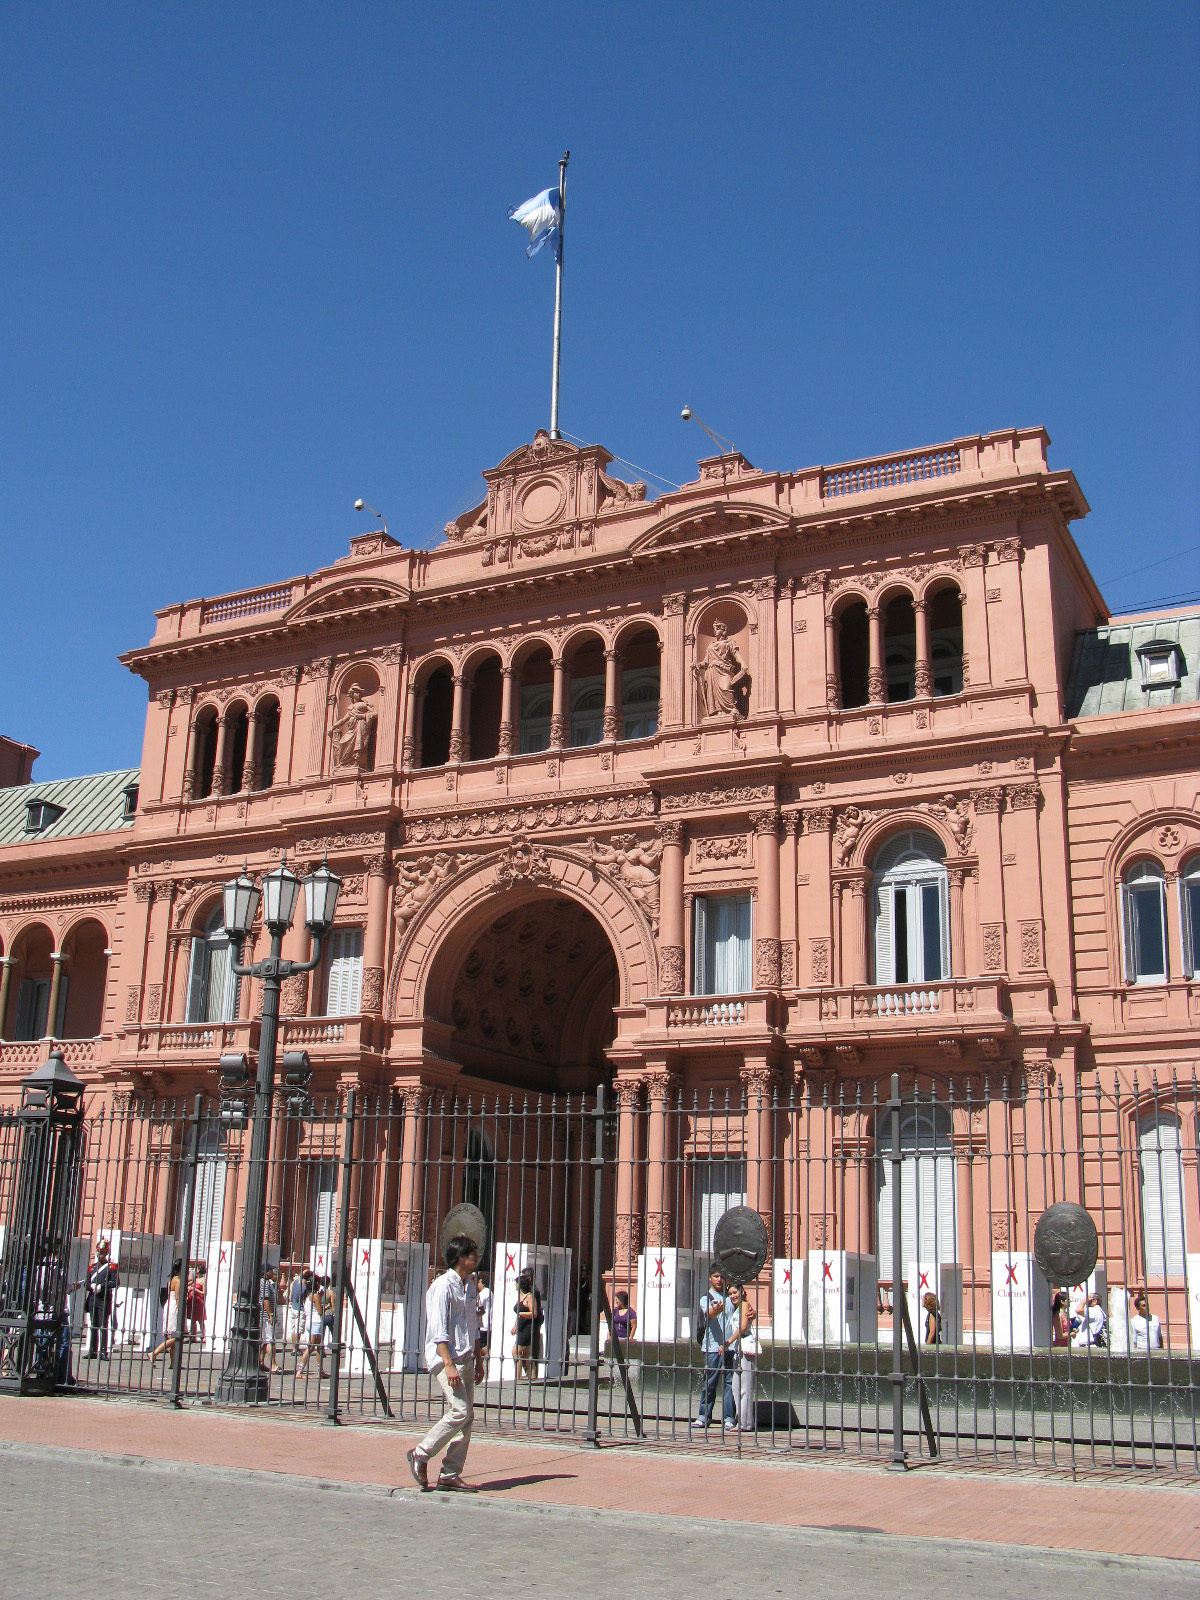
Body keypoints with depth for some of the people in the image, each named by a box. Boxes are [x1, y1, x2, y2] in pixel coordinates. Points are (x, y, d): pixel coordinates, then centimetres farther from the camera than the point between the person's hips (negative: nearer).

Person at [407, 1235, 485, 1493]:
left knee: (466, 1416, 5)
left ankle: (450, 1474, 10)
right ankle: (421, 1454, 0)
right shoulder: (443, 1286, -11)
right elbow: (438, 1331, -17)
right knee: (459, 1411, -16)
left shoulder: (470, 1286, 16)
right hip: (446, 1358, -9)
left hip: (466, 1359, 9)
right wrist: (448, 1365, -22)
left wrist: (478, 1361, 21)